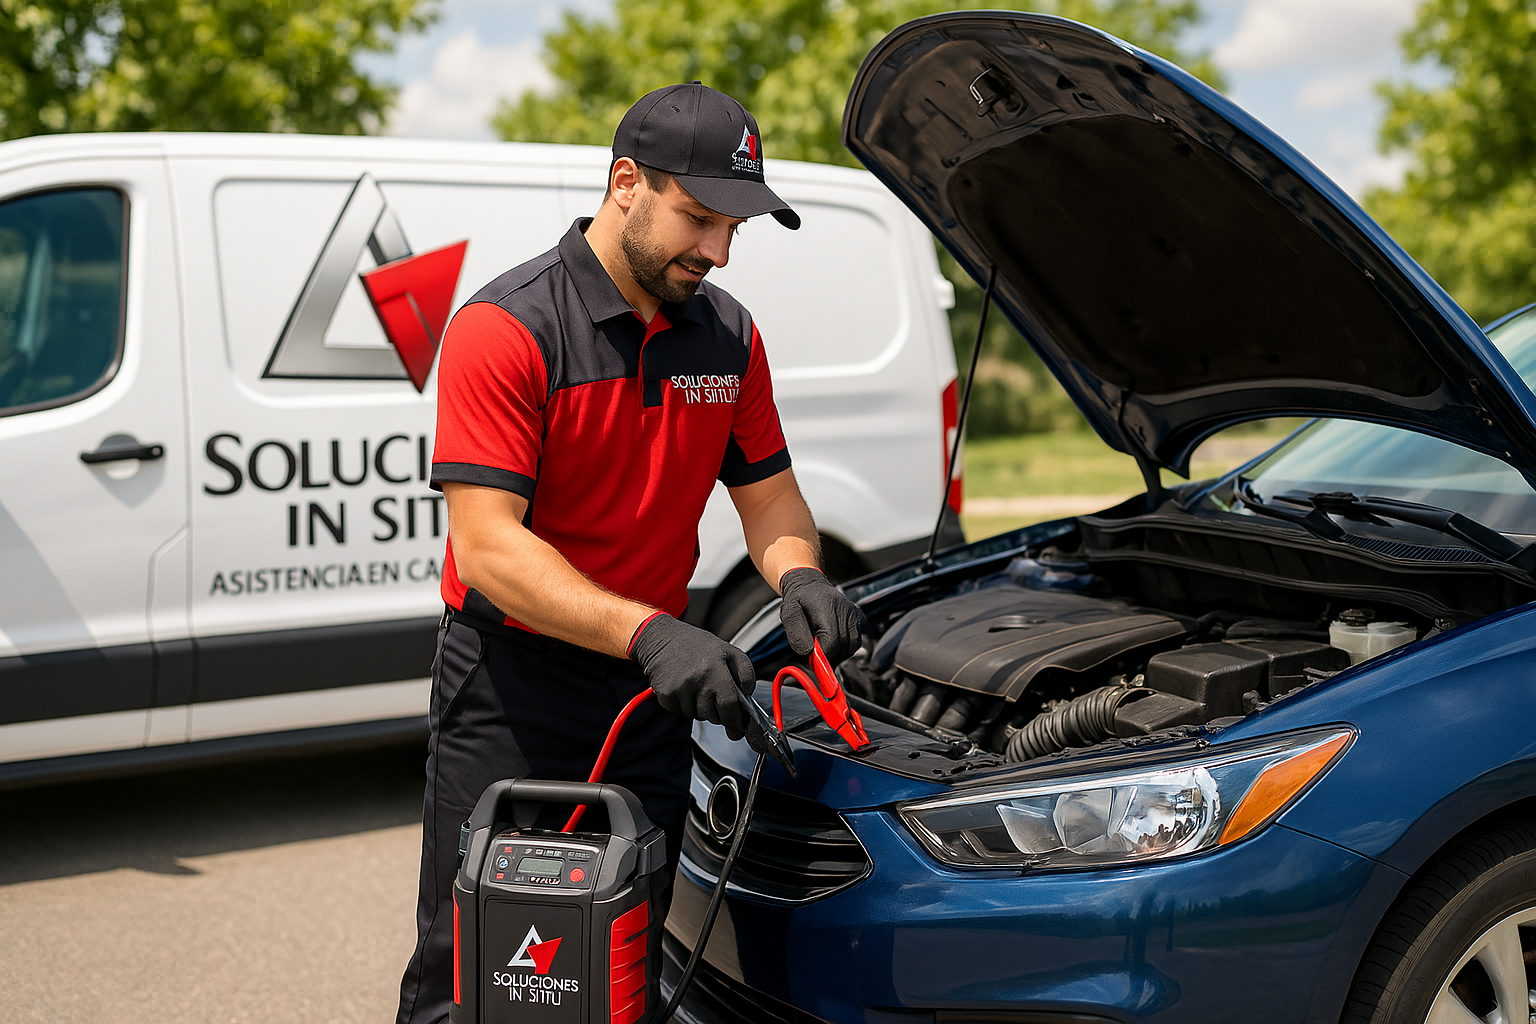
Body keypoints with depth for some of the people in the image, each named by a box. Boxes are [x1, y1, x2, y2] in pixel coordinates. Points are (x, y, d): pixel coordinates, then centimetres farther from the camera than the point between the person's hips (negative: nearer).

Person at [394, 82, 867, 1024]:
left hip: (650, 696, 6)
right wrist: (649, 633, -33)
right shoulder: (505, 329, -17)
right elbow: (486, 546, -23)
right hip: (511, 690, -5)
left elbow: (768, 490, 12)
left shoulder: (728, 336, 4)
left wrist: (800, 575, -12)